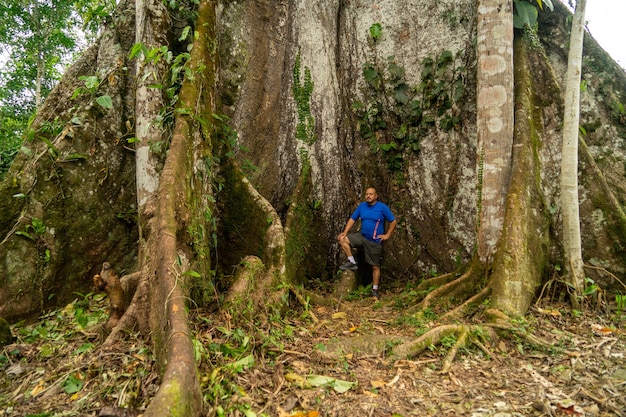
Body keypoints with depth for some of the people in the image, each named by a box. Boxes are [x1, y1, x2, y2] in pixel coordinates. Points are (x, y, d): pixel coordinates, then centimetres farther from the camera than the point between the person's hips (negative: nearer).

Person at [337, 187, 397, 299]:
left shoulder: (382, 207, -9)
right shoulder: (362, 206, 2)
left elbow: (393, 221, -4)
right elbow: (352, 219, 3)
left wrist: (387, 235, -7)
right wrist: (345, 232, -9)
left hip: (375, 241, -4)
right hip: (362, 236, 4)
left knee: (375, 266, 2)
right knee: (342, 239, -15)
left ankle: (375, 290, 17)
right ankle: (352, 263, -7)